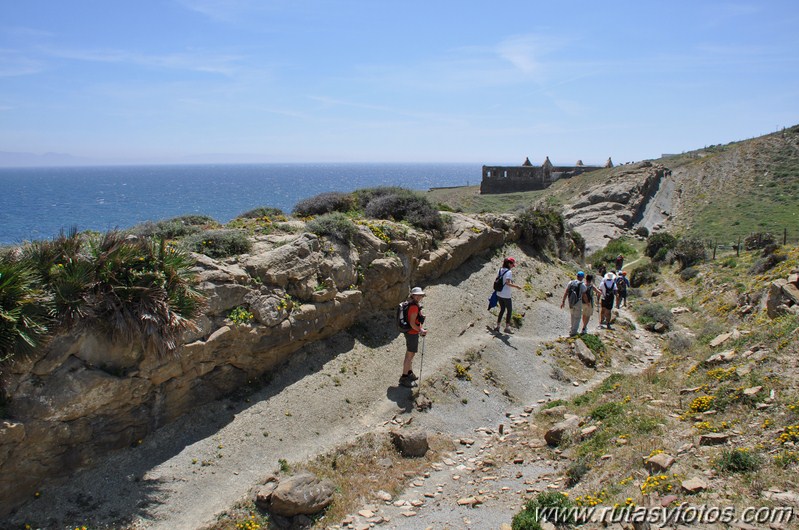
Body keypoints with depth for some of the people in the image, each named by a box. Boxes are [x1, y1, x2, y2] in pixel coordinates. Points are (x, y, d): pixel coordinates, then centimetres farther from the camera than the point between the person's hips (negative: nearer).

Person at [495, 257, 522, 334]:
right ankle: (507, 327, 10)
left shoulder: (500, 270, 6)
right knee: (509, 310, 8)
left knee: (502, 310, 19)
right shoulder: (509, 272, -16)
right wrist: (516, 286, -20)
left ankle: (498, 326, 18)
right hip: (506, 295, -7)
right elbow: (507, 283, -26)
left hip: (499, 294, 7)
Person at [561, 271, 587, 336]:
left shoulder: (570, 282, 0)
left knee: (573, 316, 23)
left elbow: (566, 292, -4)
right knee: (577, 317, 9)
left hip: (570, 302, 4)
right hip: (578, 303, -4)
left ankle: (573, 329, 32)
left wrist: (563, 301, -2)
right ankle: (573, 332, 7)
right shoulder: (582, 285, -11)